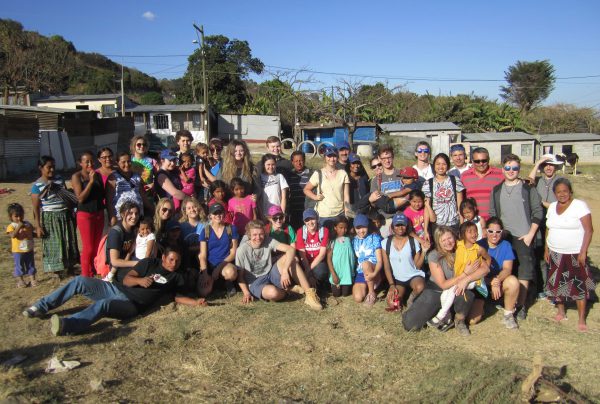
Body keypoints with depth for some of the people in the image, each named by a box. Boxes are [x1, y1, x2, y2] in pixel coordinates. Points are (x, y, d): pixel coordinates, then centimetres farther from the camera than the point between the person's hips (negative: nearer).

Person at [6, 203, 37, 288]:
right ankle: (20, 281, 18)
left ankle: (32, 279, 20)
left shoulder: (27, 224, 4)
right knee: (19, 266, 7)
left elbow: (32, 234, 15)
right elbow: (13, 235, -26)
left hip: (29, 250, 4)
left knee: (31, 265, 11)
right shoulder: (11, 226, -10)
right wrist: (19, 227, -32)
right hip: (18, 251, -4)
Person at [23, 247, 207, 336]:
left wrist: (196, 302, -6)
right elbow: (126, 279, 4)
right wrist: (140, 280, -17)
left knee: (103, 305, -34)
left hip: (130, 304, -3)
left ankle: (66, 325, -54)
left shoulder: (176, 278, 11)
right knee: (80, 281, -8)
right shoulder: (150, 262, 10)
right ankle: (42, 307, 6)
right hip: (116, 288, 3)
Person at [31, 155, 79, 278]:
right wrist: (38, 226, -12)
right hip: (50, 218, -4)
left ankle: (70, 266, 30)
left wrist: (72, 213, 15)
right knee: (53, 245, 4)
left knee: (69, 243, 13)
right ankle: (57, 272, 16)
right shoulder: (36, 185, -10)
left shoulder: (59, 179, 4)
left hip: (66, 216, 5)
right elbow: (36, 208, -9)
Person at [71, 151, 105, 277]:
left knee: (96, 247, 11)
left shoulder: (97, 175, 7)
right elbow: (80, 198, -15)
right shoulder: (76, 176, -7)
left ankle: (91, 274, 24)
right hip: (85, 215, -5)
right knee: (88, 248, -3)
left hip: (99, 214, 5)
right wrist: (90, 181, -19)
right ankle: (86, 277, 9)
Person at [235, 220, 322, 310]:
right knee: (272, 292, -40)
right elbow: (240, 275, -5)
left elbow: (291, 249, -20)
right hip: (255, 282, -4)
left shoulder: (268, 241, -7)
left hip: (271, 274, 4)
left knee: (290, 257, -22)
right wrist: (246, 292, -19)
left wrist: (285, 271, -32)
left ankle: (309, 293, -20)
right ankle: (288, 289, -3)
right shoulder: (242, 250, -13)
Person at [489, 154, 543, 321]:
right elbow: (492, 213, 13)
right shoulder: (496, 190, 9)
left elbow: (538, 212, -1)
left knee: (525, 271, -2)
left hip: (523, 237, -2)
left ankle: (521, 305, 6)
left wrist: (530, 234, -7)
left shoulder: (528, 189, 0)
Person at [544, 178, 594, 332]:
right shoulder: (552, 206, 7)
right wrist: (546, 249, 9)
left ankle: (582, 319, 9)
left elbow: (589, 230, -13)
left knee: (579, 285, -1)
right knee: (557, 283, 10)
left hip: (575, 254, -5)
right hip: (555, 254, 5)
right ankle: (561, 312, 27)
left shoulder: (579, 205, -11)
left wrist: (583, 252, -18)